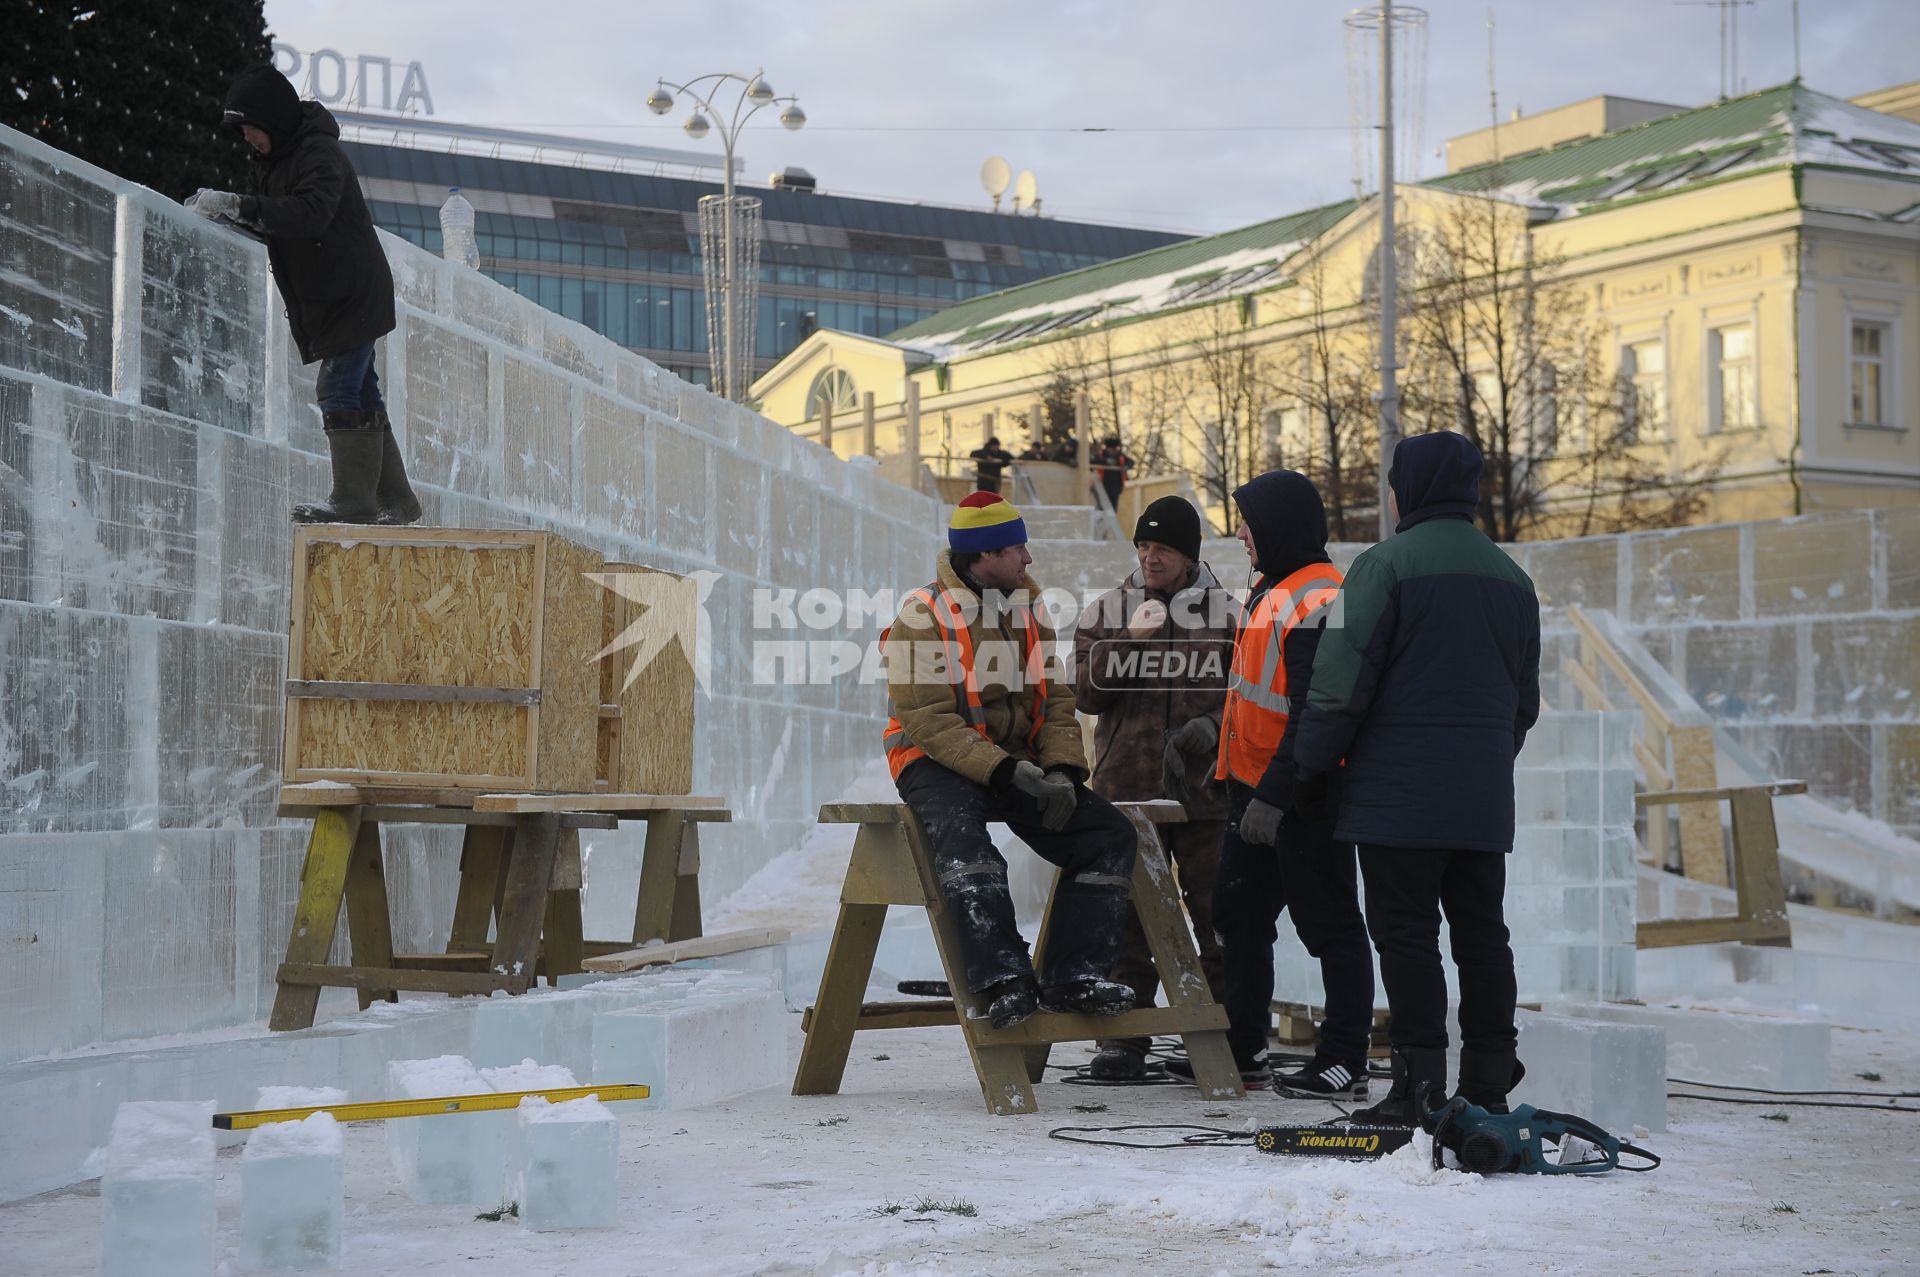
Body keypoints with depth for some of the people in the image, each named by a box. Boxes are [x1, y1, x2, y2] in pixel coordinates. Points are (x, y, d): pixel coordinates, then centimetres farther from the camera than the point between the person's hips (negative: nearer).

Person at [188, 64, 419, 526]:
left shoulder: (320, 153, -17)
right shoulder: (273, 157, 14)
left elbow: (311, 212, -32)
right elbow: (270, 221, 15)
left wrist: (238, 205, -34)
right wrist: (221, 208, -3)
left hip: (354, 294, -10)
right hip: (327, 299, 10)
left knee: (339, 389, -13)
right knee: (360, 392, 10)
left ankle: (353, 500, -13)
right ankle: (394, 500, 14)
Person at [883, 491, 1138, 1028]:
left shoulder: (1029, 612, 13)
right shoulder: (924, 616, -9)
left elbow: (1057, 702, 10)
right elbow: (928, 720, -17)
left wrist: (1062, 770, -11)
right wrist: (1007, 771, -27)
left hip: (1019, 765, 6)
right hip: (938, 763, -6)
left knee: (1110, 833, -12)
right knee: (961, 833, -39)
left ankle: (1073, 976, -17)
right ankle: (1004, 979, -45)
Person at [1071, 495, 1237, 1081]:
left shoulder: (1227, 614, 6)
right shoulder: (1106, 611, 8)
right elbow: (1086, 693, 1)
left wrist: (1213, 725, -10)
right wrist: (1127, 641, -12)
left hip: (1207, 791, -1)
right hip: (1127, 787, 1)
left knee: (1217, 915, 2)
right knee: (1126, 917, 2)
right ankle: (1123, 1039, 8)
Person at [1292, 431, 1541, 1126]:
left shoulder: (1387, 563, -8)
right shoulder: (1512, 577, 15)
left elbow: (1343, 679, -12)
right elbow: (1525, 699, 21)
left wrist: (1312, 768, -3)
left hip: (1399, 796, -6)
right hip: (1484, 803, 7)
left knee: (1406, 935, -4)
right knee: (1482, 935, 10)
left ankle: (1419, 1084, -7)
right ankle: (1487, 1085, 12)